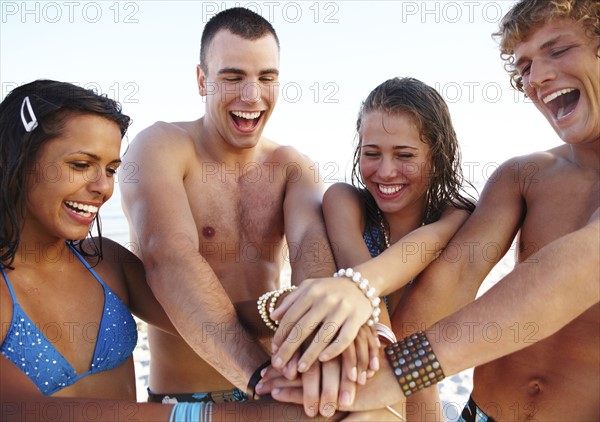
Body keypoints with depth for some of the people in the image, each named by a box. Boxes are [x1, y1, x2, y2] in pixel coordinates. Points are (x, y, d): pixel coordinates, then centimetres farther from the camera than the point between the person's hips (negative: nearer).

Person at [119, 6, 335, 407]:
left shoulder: (293, 165, -1)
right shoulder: (159, 146, -13)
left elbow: (311, 237, -21)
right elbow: (169, 254, -30)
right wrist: (261, 374, -42)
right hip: (182, 396, -4)